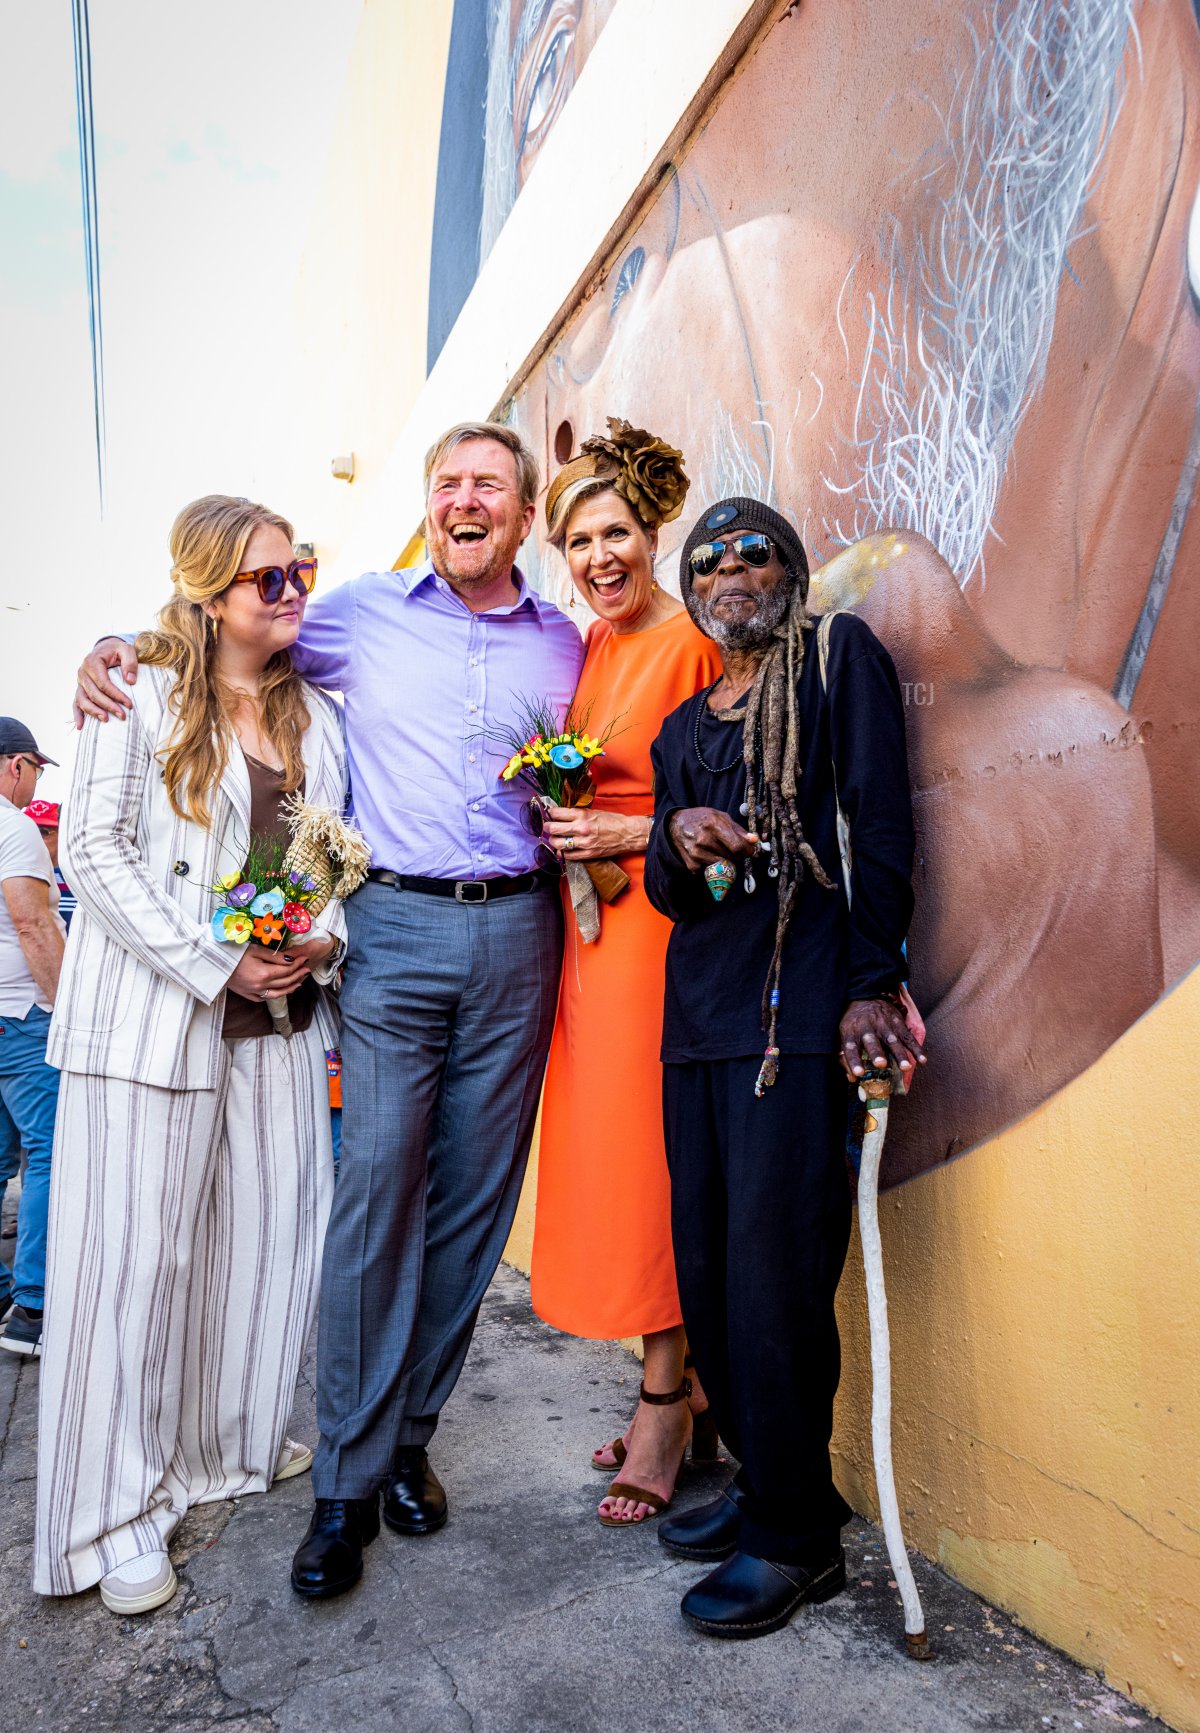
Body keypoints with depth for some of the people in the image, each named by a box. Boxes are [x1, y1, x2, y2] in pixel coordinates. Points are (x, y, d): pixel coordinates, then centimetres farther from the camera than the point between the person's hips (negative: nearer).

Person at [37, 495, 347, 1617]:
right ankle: (115, 1513, 19)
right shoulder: (143, 693, -4)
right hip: (152, 1014, -5)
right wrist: (215, 964, -15)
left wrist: (324, 939, -5)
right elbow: (93, 848, -10)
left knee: (269, 1232, 12)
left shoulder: (316, 715, 13)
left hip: (280, 1016, 6)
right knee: (132, 1256, 2)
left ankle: (231, 1445, 35)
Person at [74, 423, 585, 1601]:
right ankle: (348, 1481, 9)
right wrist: (113, 648, 5)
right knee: (376, 1188, -5)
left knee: (472, 1196, 7)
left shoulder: (564, 643, 13)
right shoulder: (360, 612, 8)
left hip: (517, 935, 2)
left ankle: (408, 1437, 24)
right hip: (395, 928, -2)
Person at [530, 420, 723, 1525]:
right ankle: (684, 1392, 25)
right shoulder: (583, 649, 14)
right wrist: (561, 823, 7)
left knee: (649, 1158, -2)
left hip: (664, 919, -7)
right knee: (600, 1156, 10)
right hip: (589, 920, 8)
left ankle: (665, 1404, 16)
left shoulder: (698, 642, -7)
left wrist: (633, 833, -15)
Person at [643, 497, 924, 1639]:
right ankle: (762, 1482, 29)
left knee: (771, 1271, -4)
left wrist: (873, 984, -13)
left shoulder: (838, 657, 5)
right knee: (705, 1265, 10)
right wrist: (679, 840, -9)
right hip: (697, 1011, 6)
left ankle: (798, 1537, 15)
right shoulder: (681, 728, 21)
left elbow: (882, 826, -4)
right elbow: (665, 891, 15)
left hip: (799, 1005, -6)